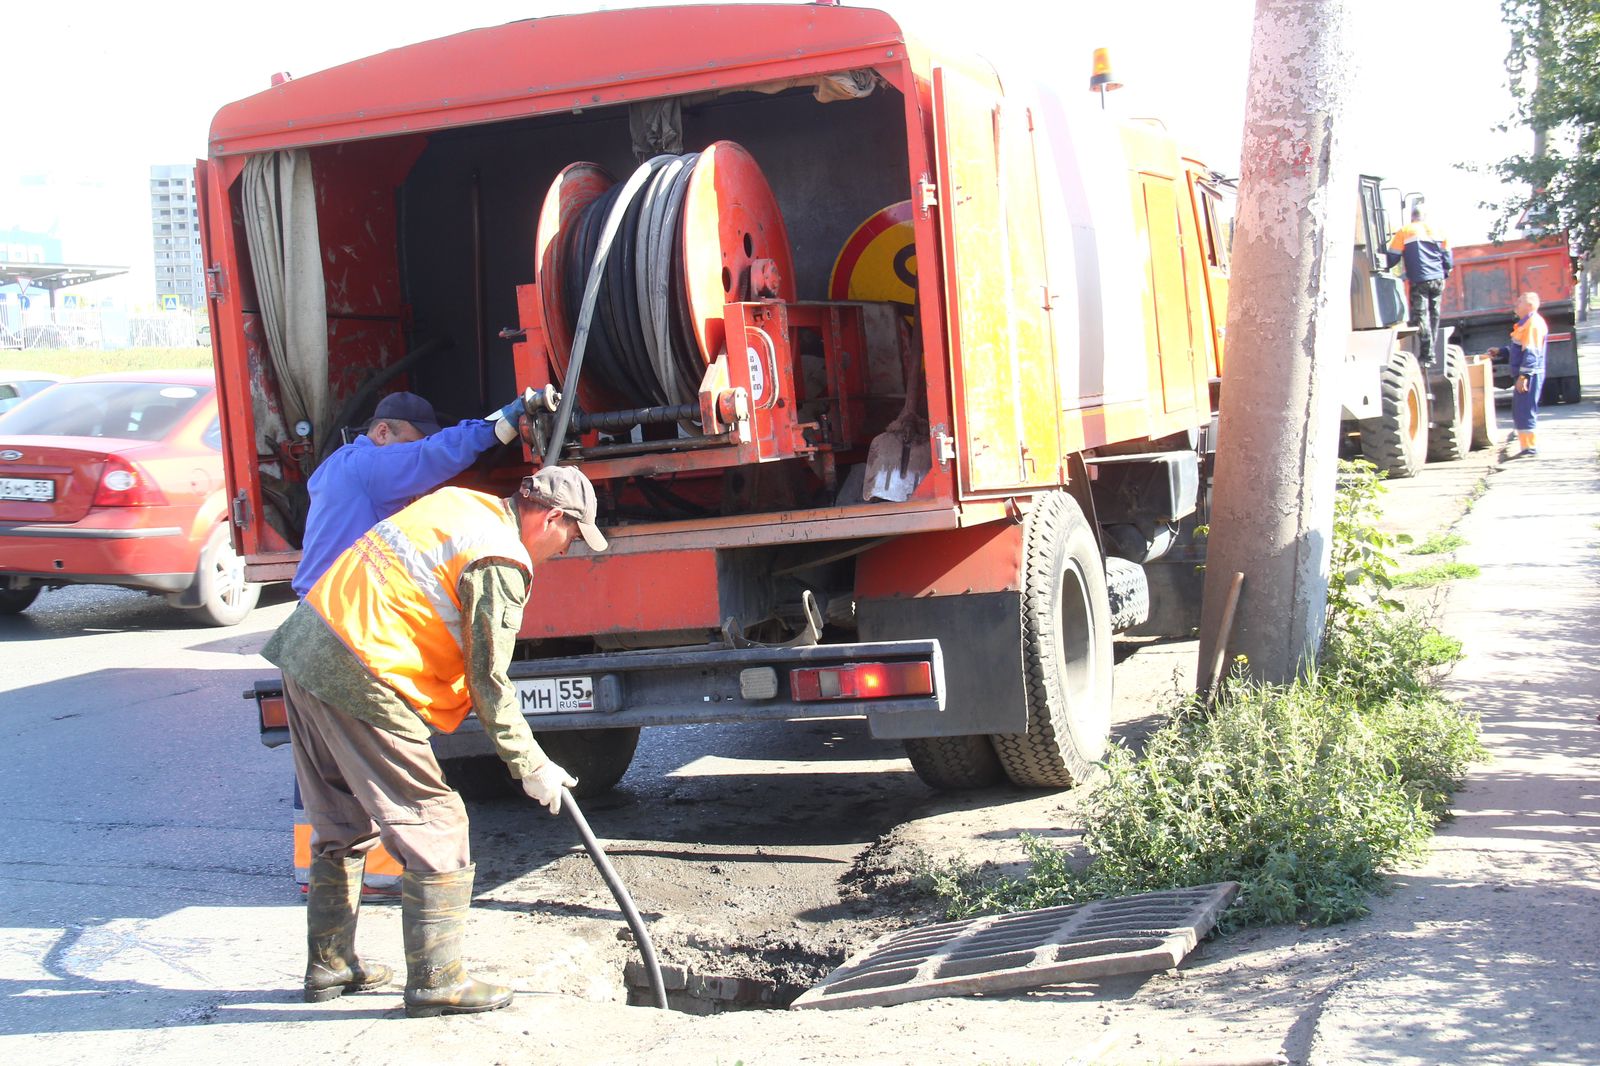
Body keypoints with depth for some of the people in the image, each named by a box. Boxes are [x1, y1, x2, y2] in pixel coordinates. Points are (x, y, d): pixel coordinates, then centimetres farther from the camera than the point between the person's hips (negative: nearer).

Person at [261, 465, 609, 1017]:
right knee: (434, 824, -2)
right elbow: (488, 681, -10)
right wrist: (531, 767, -2)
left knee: (342, 822, 20)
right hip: (361, 681, -10)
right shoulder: (501, 560, -11)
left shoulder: (457, 503, 14)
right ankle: (436, 982, 1)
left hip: (305, 648, 10)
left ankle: (329, 964, 29)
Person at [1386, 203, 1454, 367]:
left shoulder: (1404, 232, 2)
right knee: (1434, 316, 13)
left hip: (1419, 281, -4)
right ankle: (1432, 353, 16)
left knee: (1420, 317, -3)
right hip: (1438, 280, 4)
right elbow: (1448, 258, 16)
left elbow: (1392, 258, 1)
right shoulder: (1438, 231, 13)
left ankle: (1426, 355, -10)